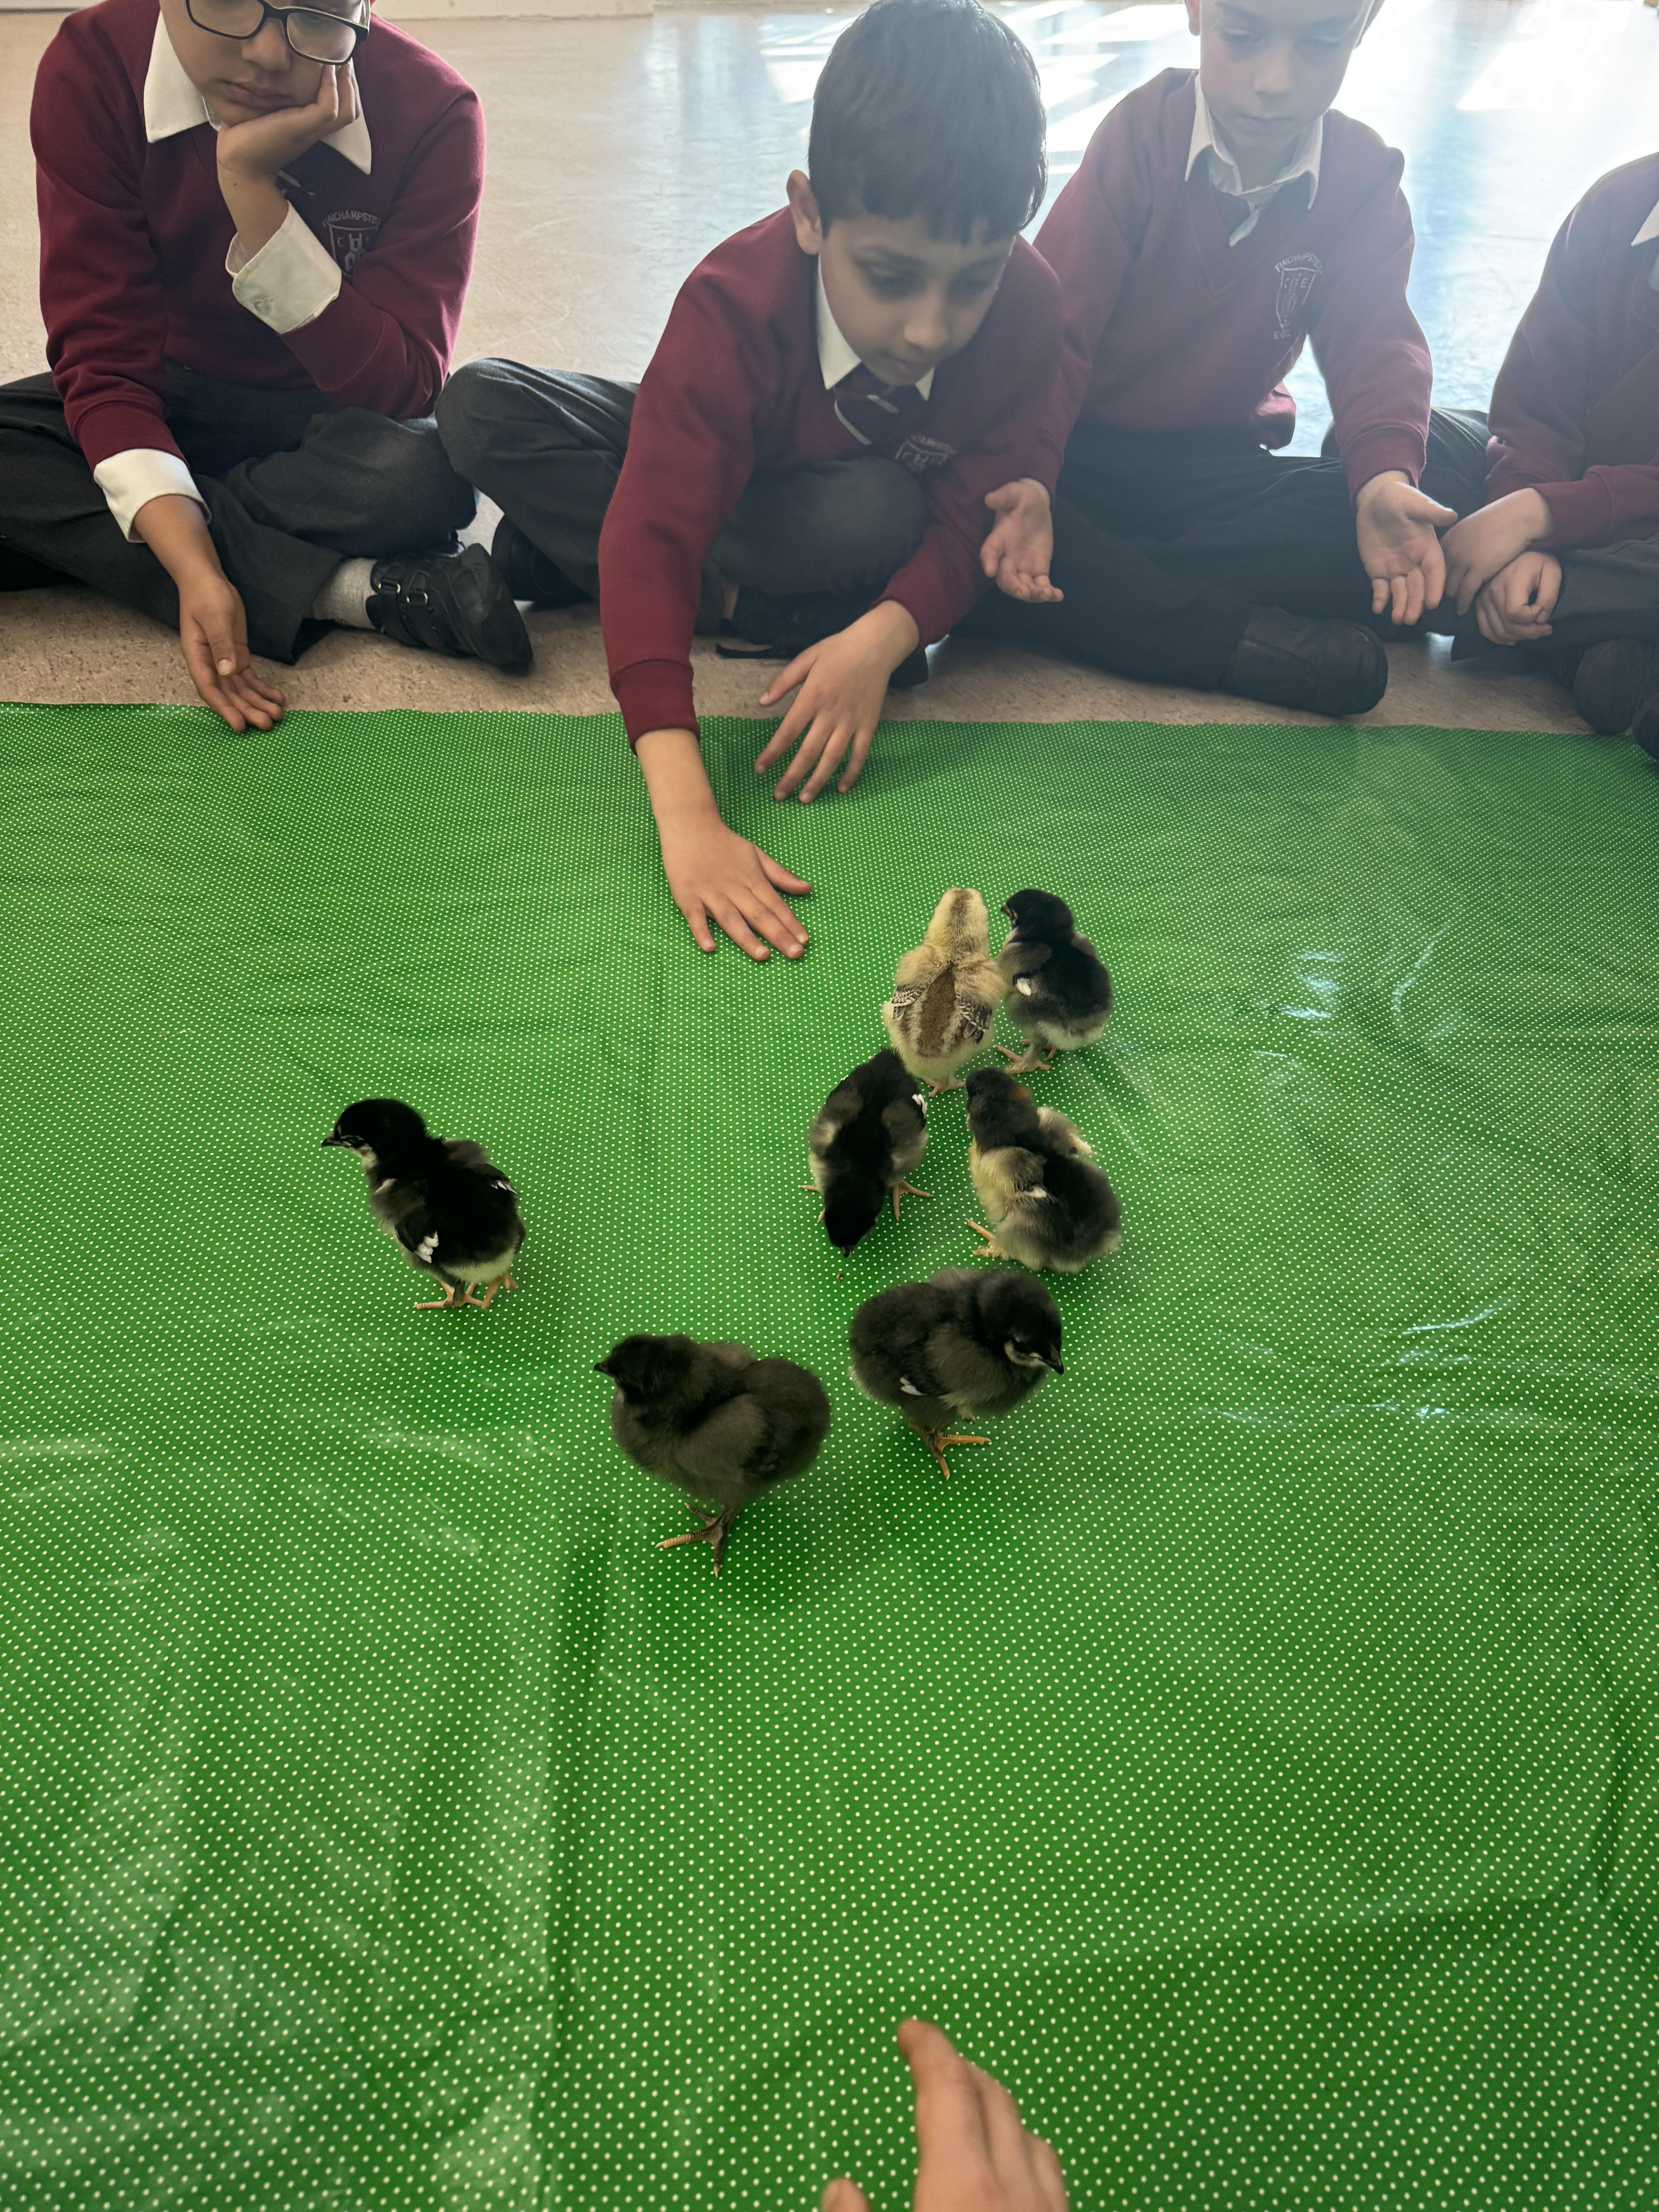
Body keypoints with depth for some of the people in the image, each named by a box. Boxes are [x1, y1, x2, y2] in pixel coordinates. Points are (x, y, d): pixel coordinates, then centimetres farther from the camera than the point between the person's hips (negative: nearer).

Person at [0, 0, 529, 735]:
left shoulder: (431, 114, -20)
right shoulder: (91, 69, -17)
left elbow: (394, 393, -25)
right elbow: (104, 358, -22)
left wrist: (249, 180, -34)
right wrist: (195, 571, -38)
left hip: (332, 422, -2)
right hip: (163, 408, 2)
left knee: (421, 473, -36)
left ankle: (74, 538, -17)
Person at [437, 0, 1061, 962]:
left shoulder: (1027, 305, -28)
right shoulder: (738, 304, -36)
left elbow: (969, 520, -23)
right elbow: (654, 536, -46)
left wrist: (880, 636, -47)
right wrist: (687, 818, -58)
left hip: (858, 502, 1)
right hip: (723, 475, -1)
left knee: (879, 516, -38)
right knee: (480, 408, -23)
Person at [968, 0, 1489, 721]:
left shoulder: (1363, 181, 1)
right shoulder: (1142, 134, -8)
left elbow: (1375, 341, -12)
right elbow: (1055, 327, -18)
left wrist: (1386, 474, -36)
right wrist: (1026, 477, -37)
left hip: (1219, 467, 3)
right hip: (1085, 456, -2)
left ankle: (1092, 585, -28)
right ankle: (1243, 641, -31)